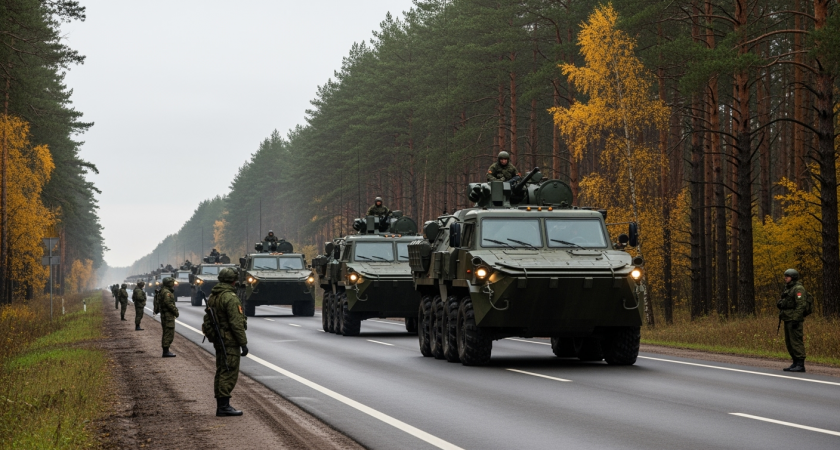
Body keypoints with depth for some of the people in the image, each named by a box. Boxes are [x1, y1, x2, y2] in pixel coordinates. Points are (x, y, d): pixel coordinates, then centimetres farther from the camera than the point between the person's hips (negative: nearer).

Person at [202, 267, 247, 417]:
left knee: (221, 372, 13)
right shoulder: (230, 297, -17)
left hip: (218, 339, 9)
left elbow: (208, 319, 17)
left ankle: (221, 405, 15)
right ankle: (224, 406, -9)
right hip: (230, 341, -9)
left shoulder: (212, 296, 11)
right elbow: (236, 323, -21)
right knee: (229, 373, -7)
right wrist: (243, 343, -17)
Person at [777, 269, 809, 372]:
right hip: (788, 320, 10)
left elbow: (801, 305, -19)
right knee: (789, 342, 11)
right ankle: (795, 364, 16)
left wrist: (796, 319, -24)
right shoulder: (788, 289, 20)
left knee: (796, 341, -11)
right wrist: (781, 317, 19)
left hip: (794, 320, -10)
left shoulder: (798, 289, -11)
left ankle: (800, 365, -11)